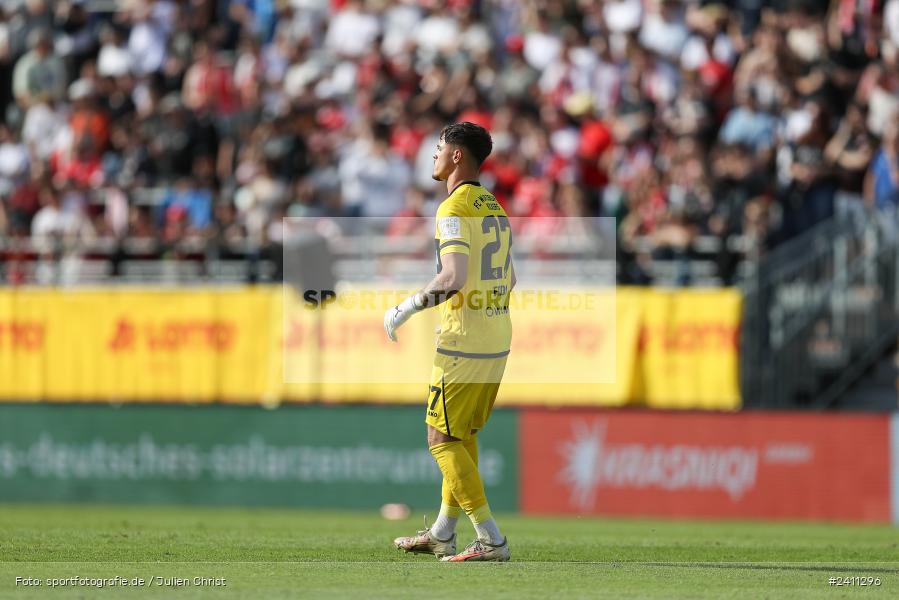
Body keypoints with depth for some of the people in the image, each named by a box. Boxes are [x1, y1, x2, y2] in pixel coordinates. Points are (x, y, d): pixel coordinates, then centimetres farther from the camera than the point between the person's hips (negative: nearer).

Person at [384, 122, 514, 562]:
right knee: (464, 437, 16)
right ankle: (442, 534, 24)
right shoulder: (495, 208, 14)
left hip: (463, 344, -9)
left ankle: (490, 540, -9)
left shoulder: (455, 209, -14)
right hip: (497, 340, 9)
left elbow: (453, 278, -24)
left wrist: (406, 308, -14)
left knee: (443, 440, -4)